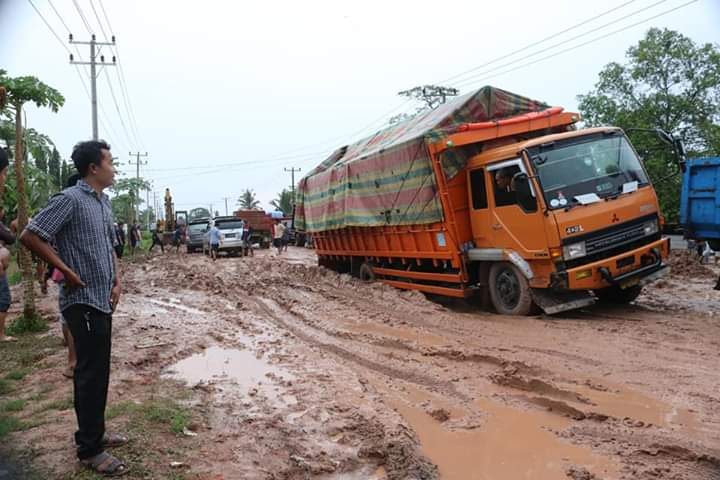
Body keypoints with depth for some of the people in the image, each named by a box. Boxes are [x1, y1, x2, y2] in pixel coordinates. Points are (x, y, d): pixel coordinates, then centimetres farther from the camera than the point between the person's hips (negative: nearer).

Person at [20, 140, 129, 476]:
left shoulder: (104, 202, 12)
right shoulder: (70, 199, -14)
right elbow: (29, 236, -18)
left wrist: (116, 282, 8)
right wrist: (67, 272, -16)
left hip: (103, 301, 8)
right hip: (84, 302, -8)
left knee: (98, 372, 16)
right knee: (90, 373, -1)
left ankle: (93, 433, 30)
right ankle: (90, 449, 11)